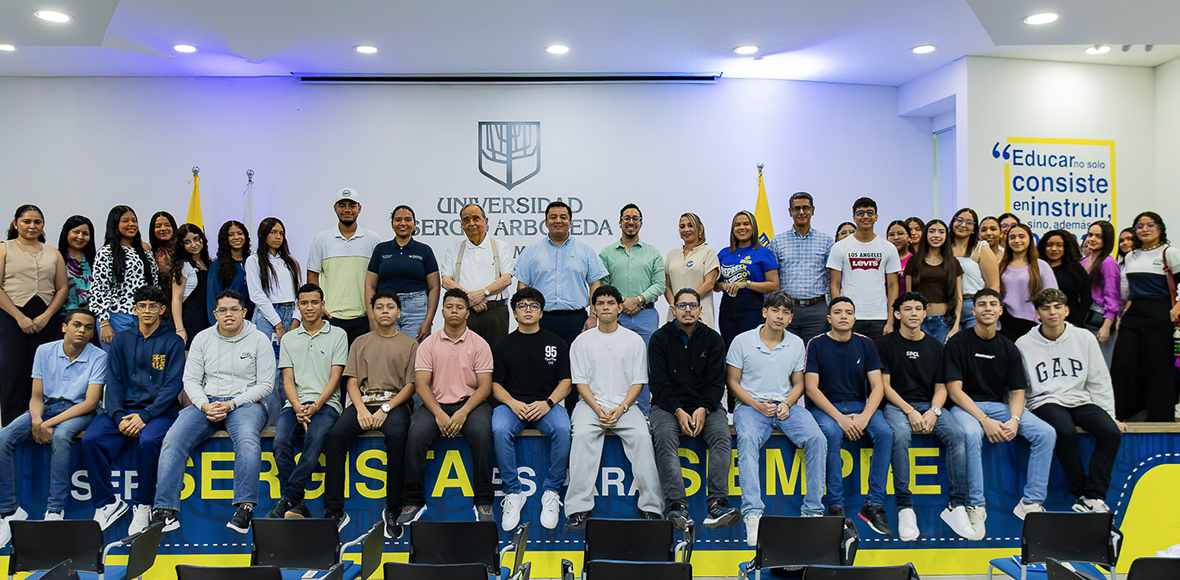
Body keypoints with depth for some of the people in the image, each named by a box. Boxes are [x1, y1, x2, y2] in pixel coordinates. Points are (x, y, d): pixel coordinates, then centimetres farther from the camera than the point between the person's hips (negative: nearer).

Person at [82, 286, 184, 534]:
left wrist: (145, 416, -16)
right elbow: (113, 382, 8)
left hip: (159, 410, -4)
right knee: (90, 439, -23)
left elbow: (173, 385, -3)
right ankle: (107, 503, -9)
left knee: (148, 441, -33)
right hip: (123, 408, 4)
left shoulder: (173, 342, 5)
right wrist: (119, 417, -9)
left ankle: (143, 506, -15)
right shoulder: (121, 340, 16)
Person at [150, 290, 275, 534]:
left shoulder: (259, 340, 1)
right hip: (207, 402, 4)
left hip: (246, 402, -3)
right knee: (173, 440, -22)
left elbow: (265, 384, -2)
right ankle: (164, 510, -21)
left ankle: (245, 508, -36)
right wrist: (205, 406, -10)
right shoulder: (202, 338, 11)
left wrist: (231, 404, -13)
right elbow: (191, 379, 9)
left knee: (247, 440, -35)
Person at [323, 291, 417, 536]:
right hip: (363, 401, 3)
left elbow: (411, 385, 3)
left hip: (395, 402, -2)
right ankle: (334, 511, -22)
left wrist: (386, 408, -11)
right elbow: (351, 382, 11)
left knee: (396, 436, -35)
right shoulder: (360, 343, 19)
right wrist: (361, 409, -8)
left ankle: (392, 511, -25)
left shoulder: (410, 344, 12)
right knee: (335, 435, -27)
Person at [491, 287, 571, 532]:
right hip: (512, 403, 1)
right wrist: (513, 403, -12)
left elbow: (565, 382, 7)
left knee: (562, 429, -34)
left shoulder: (557, 344, 12)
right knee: (500, 431, -33)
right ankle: (513, 493, -17)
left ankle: (552, 492, -17)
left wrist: (548, 403, -12)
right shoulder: (503, 345, 12)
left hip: (546, 404, 0)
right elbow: (496, 385, 8)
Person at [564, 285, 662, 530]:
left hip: (625, 405, 0)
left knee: (641, 436, -28)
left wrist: (621, 409, -11)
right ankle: (578, 509, -29)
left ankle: (651, 507, -21)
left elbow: (638, 382, 5)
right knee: (582, 435, -30)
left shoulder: (634, 340, 9)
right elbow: (580, 382, 3)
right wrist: (599, 410, -12)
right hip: (591, 404, 0)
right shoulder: (582, 341, 9)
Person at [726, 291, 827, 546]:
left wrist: (786, 404, -6)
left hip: (785, 405, 3)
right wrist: (757, 405, -12)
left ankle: (813, 510, -17)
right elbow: (732, 381, 2)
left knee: (817, 439, -24)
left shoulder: (796, 344, 10)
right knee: (747, 439, -35)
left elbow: (798, 384, 15)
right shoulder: (742, 341, 0)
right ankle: (752, 514, -41)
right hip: (750, 405, -3)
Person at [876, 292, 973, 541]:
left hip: (929, 404, 4)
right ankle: (905, 507, -30)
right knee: (900, 435, -36)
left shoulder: (935, 346, 15)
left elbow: (941, 387, 12)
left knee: (957, 434, -26)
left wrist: (933, 411, -9)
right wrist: (910, 411, -15)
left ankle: (956, 506, -21)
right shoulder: (885, 344, 4)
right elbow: (885, 386, -2)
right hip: (896, 404, -3)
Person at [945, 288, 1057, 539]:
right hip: (965, 406, -5)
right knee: (972, 434, -37)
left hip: (999, 405, 5)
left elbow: (1018, 391, 8)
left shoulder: (1008, 348, 9)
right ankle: (976, 506, -24)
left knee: (1046, 433, -15)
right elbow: (954, 391, -11)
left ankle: (1031, 502, -7)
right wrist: (984, 420, -21)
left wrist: (1014, 420, -13)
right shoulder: (958, 343, -5)